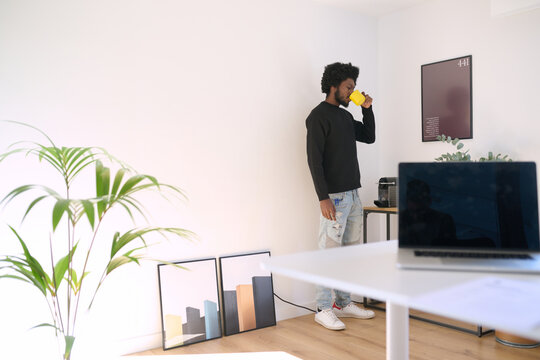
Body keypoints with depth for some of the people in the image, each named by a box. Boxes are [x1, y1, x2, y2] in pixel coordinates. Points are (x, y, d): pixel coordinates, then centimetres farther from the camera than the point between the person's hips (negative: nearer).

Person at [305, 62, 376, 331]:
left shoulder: (345, 116, 16)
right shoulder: (319, 116, -9)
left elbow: (369, 137, 24)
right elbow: (314, 159, -16)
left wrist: (367, 109, 10)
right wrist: (323, 197, -21)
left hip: (353, 193, 9)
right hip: (334, 196, -9)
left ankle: (343, 303, 24)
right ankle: (323, 309, 7)